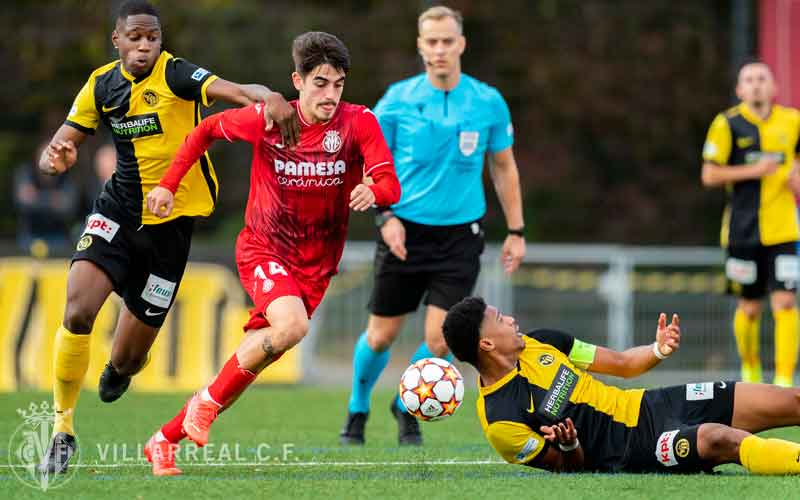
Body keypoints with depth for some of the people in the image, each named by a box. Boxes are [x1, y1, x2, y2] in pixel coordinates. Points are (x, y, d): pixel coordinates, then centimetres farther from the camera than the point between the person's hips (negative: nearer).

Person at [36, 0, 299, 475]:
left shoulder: (176, 75, -15)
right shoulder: (102, 84, 1)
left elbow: (233, 90, -32)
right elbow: (65, 141, 7)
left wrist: (269, 97, -55)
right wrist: (56, 157, -19)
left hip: (170, 223, -2)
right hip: (118, 210, 3)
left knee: (128, 358, 5)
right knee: (77, 312, -23)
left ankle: (119, 371, 48)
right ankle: (63, 430, -6)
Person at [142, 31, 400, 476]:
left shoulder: (359, 123, -12)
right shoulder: (267, 119, -11)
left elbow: (392, 185, -20)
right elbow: (208, 130, 7)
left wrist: (372, 192, -43)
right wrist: (168, 184, 3)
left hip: (315, 267, 3)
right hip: (263, 249, -3)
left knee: (255, 359, 3)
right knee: (292, 325, -32)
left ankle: (166, 439, 19)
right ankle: (207, 402, -11)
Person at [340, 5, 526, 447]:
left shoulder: (488, 103, -2)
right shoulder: (397, 100, -5)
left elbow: (504, 167, 9)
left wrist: (516, 231, 7)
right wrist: (386, 215, -11)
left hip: (460, 236, 0)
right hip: (405, 232, 0)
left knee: (439, 339, -8)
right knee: (381, 335, 5)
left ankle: (407, 408, 20)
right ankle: (357, 411, 32)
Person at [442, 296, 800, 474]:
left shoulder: (538, 343, 4)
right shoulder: (501, 423, -17)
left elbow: (622, 363, 12)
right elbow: (570, 468, -9)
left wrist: (658, 350, -7)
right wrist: (570, 446, -31)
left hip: (645, 405, 8)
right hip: (633, 450, -8)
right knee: (718, 438, -36)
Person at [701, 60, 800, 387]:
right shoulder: (727, 124, -3)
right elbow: (709, 176, -5)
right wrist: (752, 171, -16)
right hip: (743, 231, -1)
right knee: (749, 308, 8)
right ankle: (750, 369, 33)